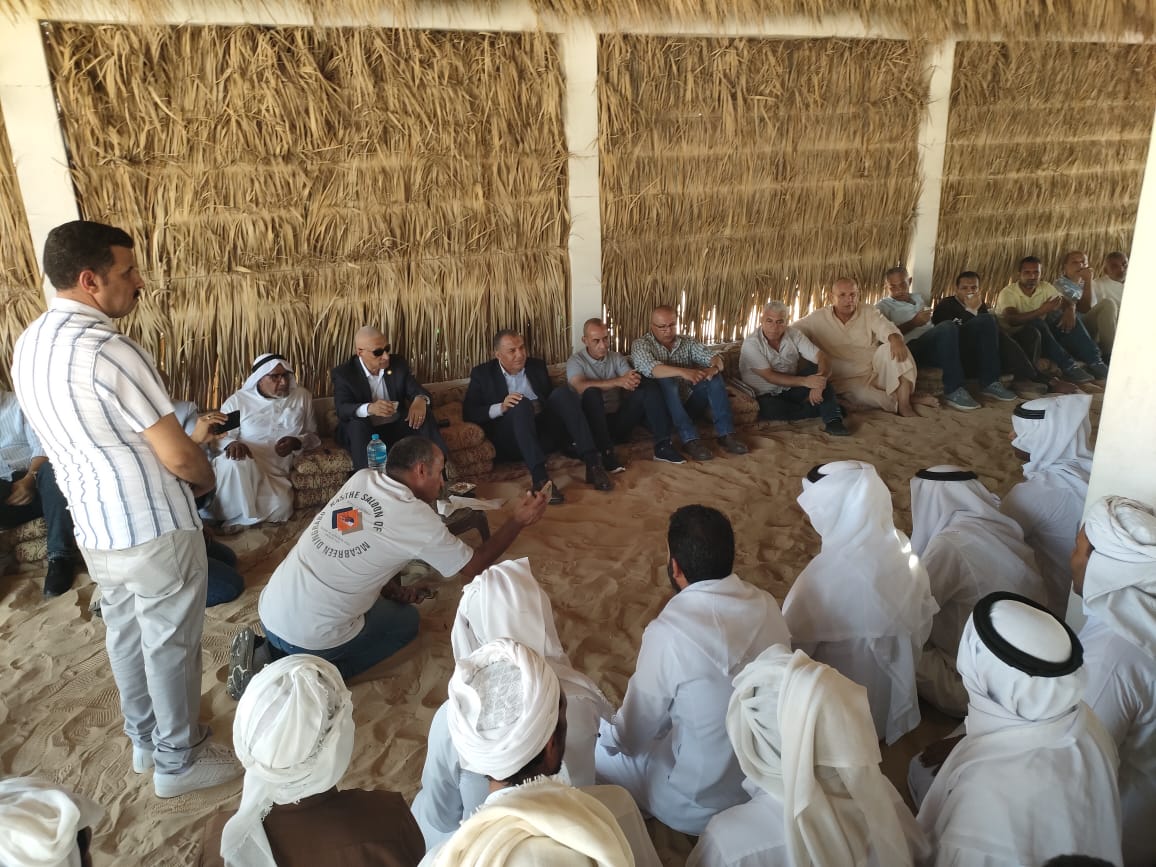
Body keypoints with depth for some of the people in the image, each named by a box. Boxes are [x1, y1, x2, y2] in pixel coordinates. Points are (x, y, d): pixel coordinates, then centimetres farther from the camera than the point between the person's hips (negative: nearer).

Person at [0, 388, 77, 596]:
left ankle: (59, 556, -37)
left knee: (51, 468, -35)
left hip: (33, 479, -1)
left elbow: (42, 447, -1)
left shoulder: (20, 403, 12)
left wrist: (29, 479, -20)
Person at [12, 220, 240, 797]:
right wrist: (207, 478, 0)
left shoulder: (28, 345, 3)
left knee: (125, 635, 22)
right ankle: (179, 760, 26)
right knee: (170, 645, 9)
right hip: (153, 530, -8)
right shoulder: (107, 352, -26)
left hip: (94, 528, 9)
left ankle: (144, 740, 41)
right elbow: (177, 456, -22)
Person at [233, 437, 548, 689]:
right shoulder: (417, 517, -12)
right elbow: (474, 567, 2)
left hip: (268, 608, 6)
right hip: (309, 634, -6)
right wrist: (518, 521, 9)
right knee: (407, 620, 18)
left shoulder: (362, 478, 5)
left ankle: (267, 653, 15)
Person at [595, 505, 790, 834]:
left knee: (594, 747, 14)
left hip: (703, 803, -6)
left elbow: (632, 736, -16)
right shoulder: (767, 604, -12)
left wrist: (609, 734, 7)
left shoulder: (669, 632, -29)